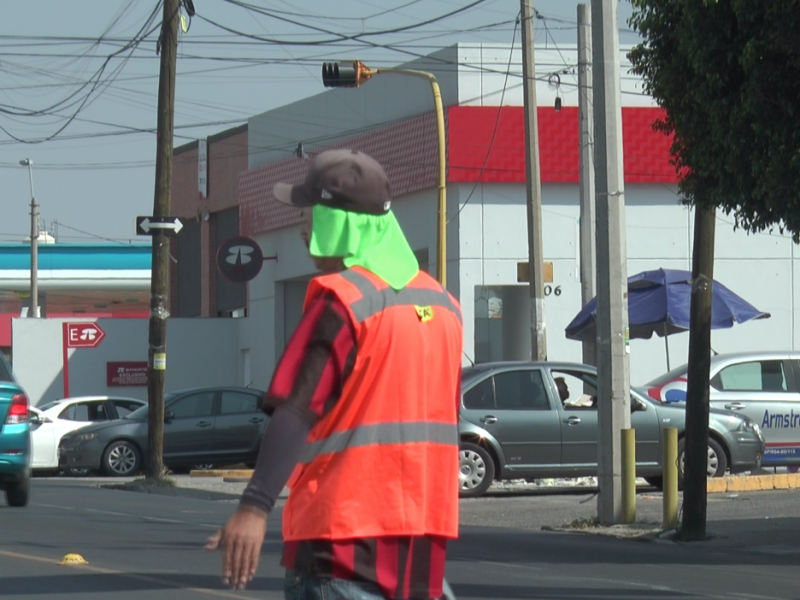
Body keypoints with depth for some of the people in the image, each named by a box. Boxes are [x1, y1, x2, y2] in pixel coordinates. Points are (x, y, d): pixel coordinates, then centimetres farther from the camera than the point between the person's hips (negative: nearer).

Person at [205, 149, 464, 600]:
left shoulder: (341, 300, -11)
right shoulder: (441, 304, 12)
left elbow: (298, 410, -21)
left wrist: (256, 507, -27)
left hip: (345, 534, -8)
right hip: (425, 540, 8)